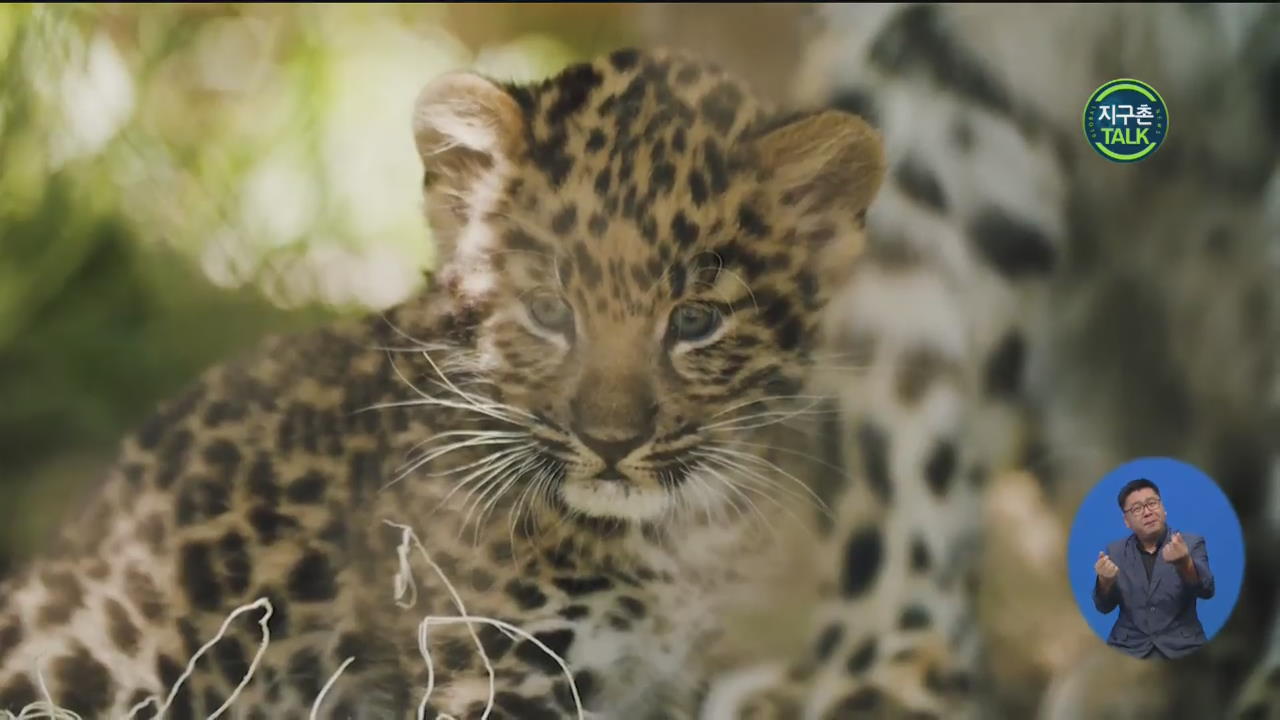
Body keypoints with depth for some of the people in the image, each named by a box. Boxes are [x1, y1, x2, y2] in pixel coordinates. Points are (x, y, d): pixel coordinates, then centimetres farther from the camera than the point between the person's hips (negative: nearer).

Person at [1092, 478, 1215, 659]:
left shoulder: (1191, 543, 4)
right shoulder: (1115, 551, 11)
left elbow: (1206, 590, -11)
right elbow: (1104, 607, 6)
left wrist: (1184, 563, -31)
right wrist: (1105, 581, -16)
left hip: (1182, 648, -1)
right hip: (1128, 648, 1)